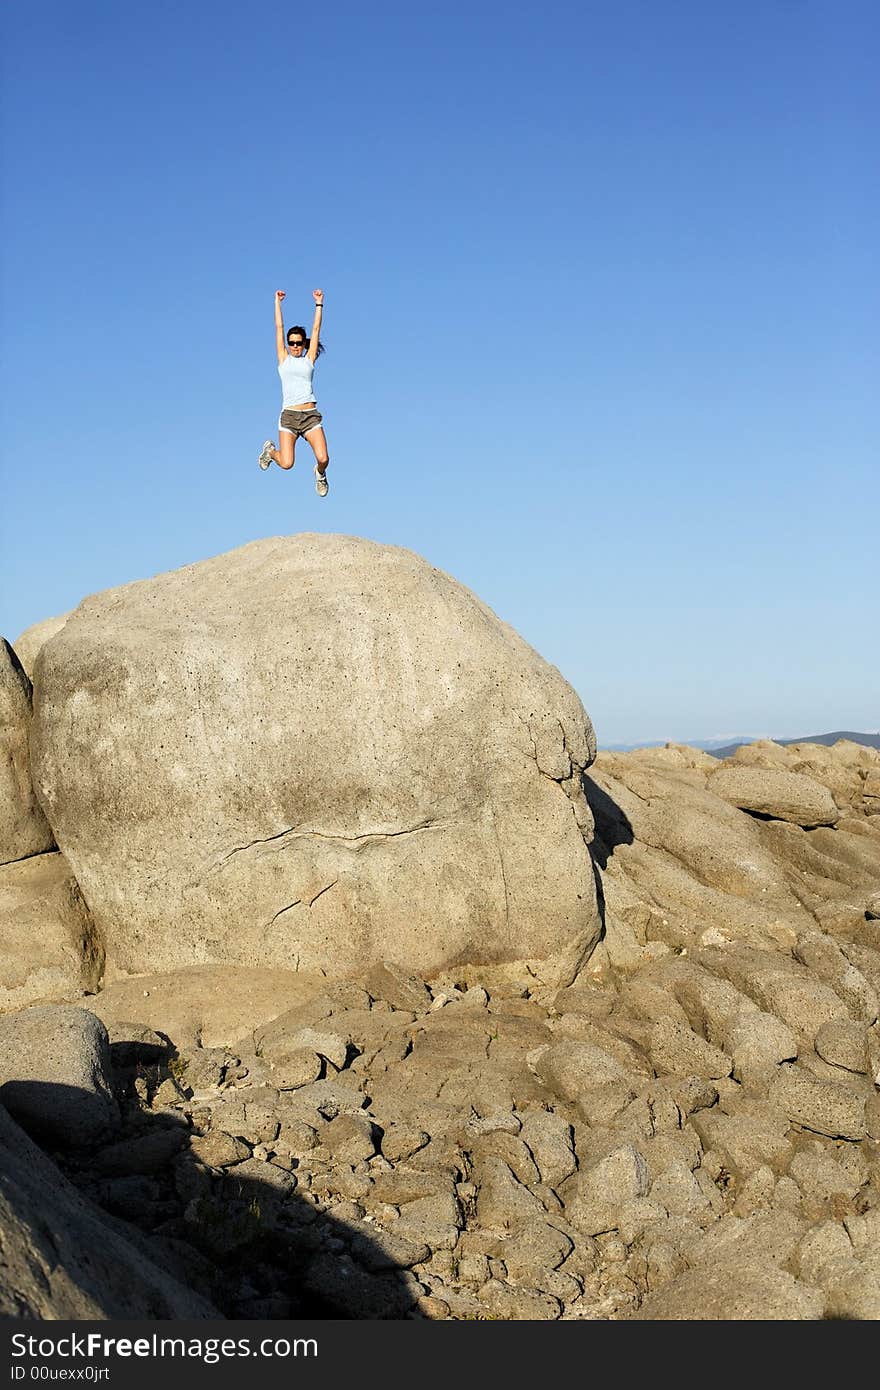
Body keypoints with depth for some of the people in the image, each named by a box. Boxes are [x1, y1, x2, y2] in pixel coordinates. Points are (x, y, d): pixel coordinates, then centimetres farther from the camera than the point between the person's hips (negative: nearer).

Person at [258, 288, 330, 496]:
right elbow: (279, 327, 13)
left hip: (311, 415, 1)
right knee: (286, 464, -11)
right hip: (289, 415, -1)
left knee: (323, 459, -16)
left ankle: (320, 473, 22)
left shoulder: (309, 360, 13)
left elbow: (316, 329, 13)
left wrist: (319, 303, 13)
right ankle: (271, 451, 26)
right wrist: (277, 302, 16)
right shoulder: (284, 359, 12)